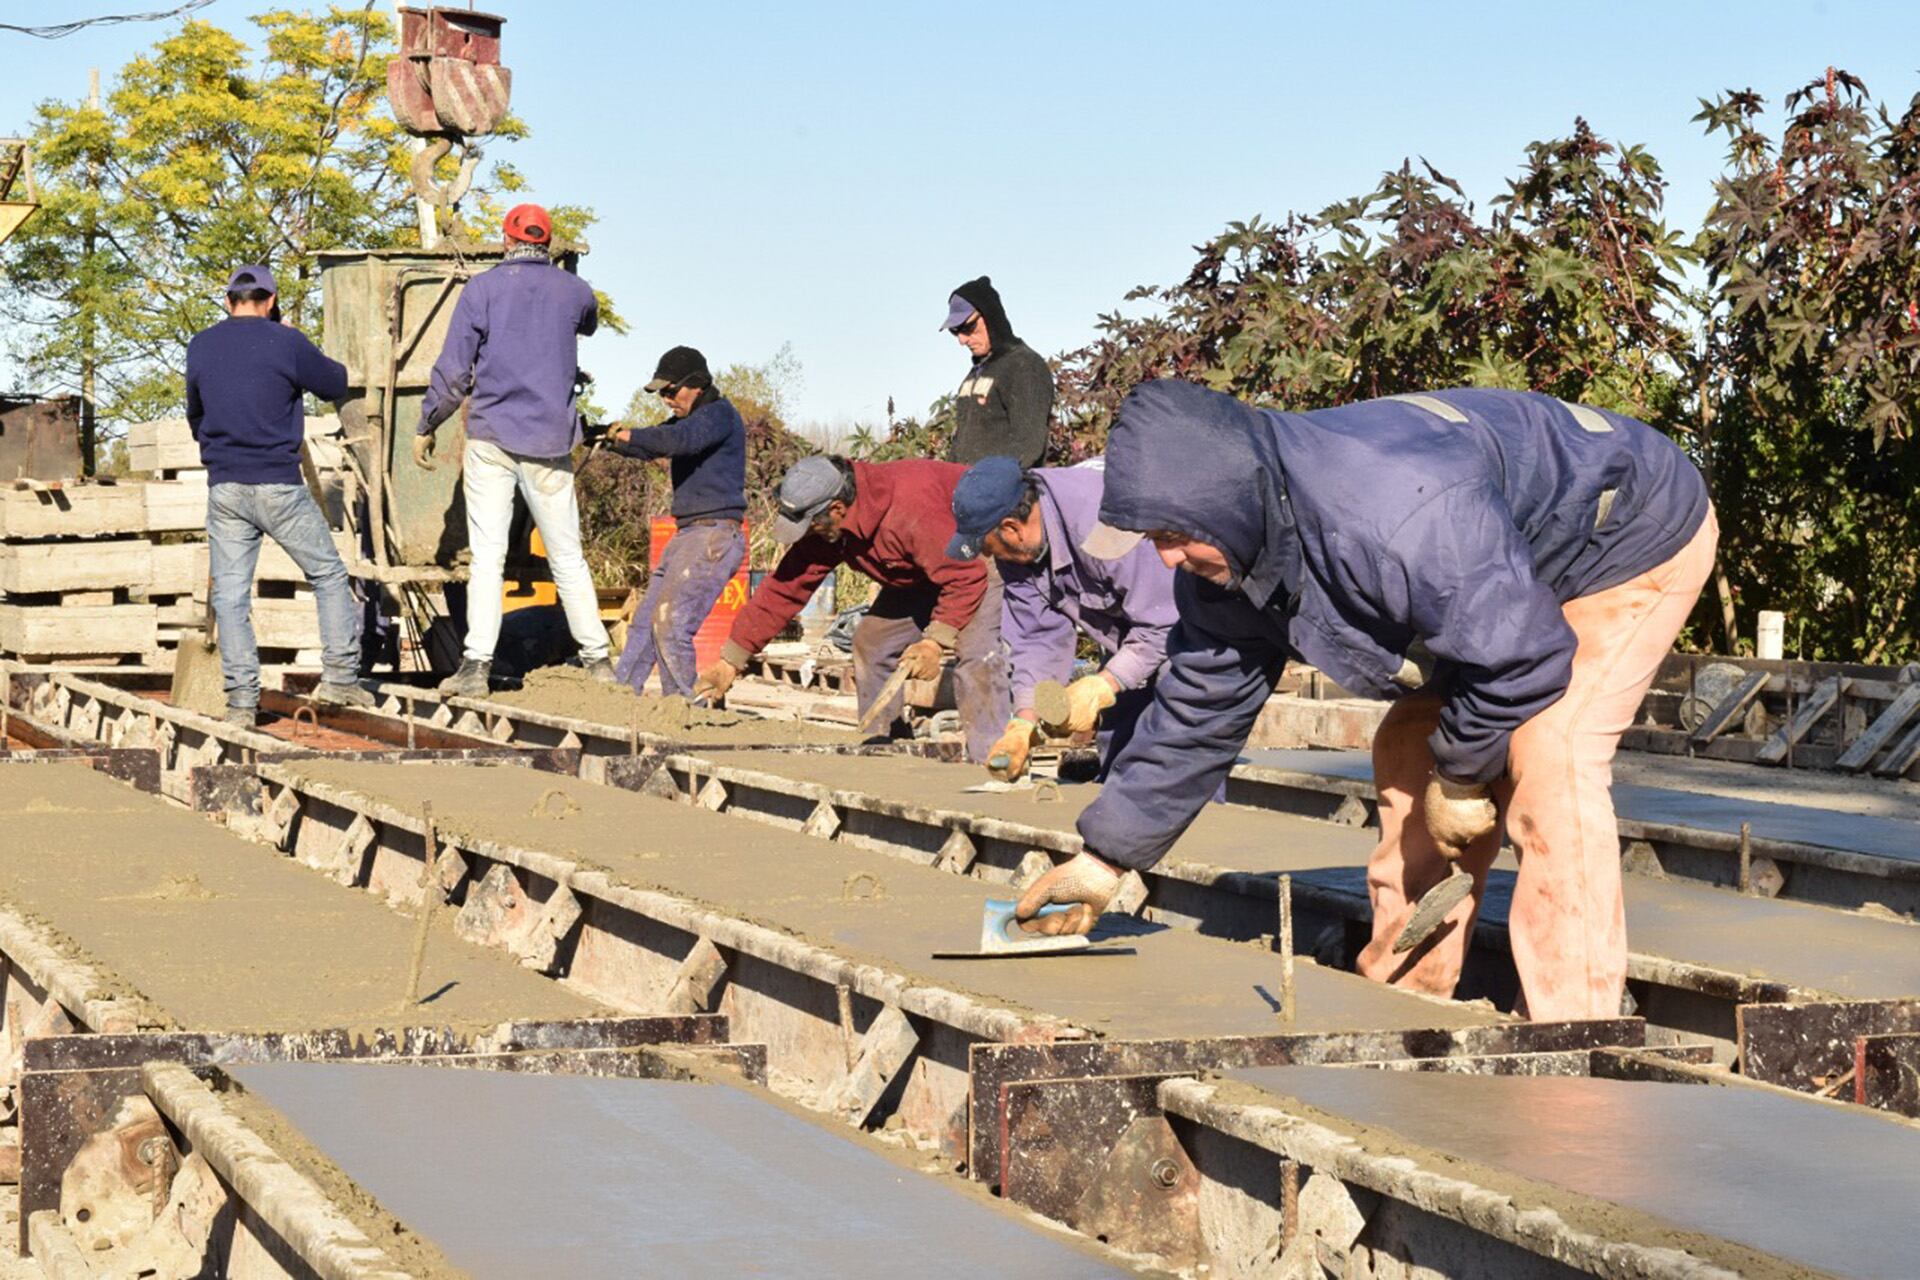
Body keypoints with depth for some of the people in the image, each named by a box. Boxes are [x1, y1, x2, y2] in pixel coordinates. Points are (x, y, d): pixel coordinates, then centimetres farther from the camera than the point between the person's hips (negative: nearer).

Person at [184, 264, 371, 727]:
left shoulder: (200, 347, 7)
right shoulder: (286, 343, -5)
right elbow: (337, 385, 9)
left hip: (224, 486, 3)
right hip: (279, 484, -3)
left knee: (231, 596, 4)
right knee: (329, 575, 11)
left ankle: (241, 700, -2)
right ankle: (339, 677, 6)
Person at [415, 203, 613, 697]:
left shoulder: (483, 288, -1)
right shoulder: (573, 290, 7)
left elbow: (453, 369, -4)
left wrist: (426, 426, 7)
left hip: (491, 437, -2)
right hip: (550, 442, 2)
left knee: (487, 555, -5)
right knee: (567, 555, 10)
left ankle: (477, 665, -11)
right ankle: (597, 659, 14)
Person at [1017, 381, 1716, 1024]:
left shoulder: (1398, 520, -43)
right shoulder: (1225, 558, -13)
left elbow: (1520, 655, -33)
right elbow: (1199, 706, -1)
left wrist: (1462, 774, -16)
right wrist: (1103, 859, 1)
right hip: (1508, 574, 9)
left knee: (1547, 760, -23)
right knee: (1407, 758, 7)